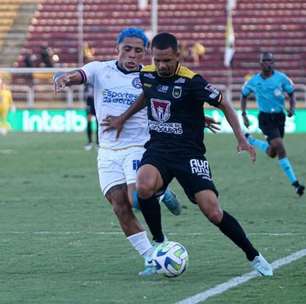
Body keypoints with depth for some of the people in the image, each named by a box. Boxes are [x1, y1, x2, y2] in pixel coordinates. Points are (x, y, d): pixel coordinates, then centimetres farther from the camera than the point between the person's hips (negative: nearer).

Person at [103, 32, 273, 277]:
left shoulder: (192, 82, -14)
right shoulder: (147, 75, 2)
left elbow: (224, 106, -4)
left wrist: (241, 140, -12)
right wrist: (123, 118, 23)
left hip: (189, 153, -4)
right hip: (157, 150, 4)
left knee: (213, 213, -13)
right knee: (143, 187, -30)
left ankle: (254, 257, 9)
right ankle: (160, 246, -8)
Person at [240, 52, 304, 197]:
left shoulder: (281, 78, -4)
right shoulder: (253, 81, -4)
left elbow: (291, 93, 6)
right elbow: (244, 95, 12)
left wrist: (292, 108, -13)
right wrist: (243, 115, 4)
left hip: (279, 117, 3)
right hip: (265, 118, -3)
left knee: (272, 153, 12)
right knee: (280, 146, -20)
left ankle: (250, 140, 41)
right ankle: (295, 183, -17)